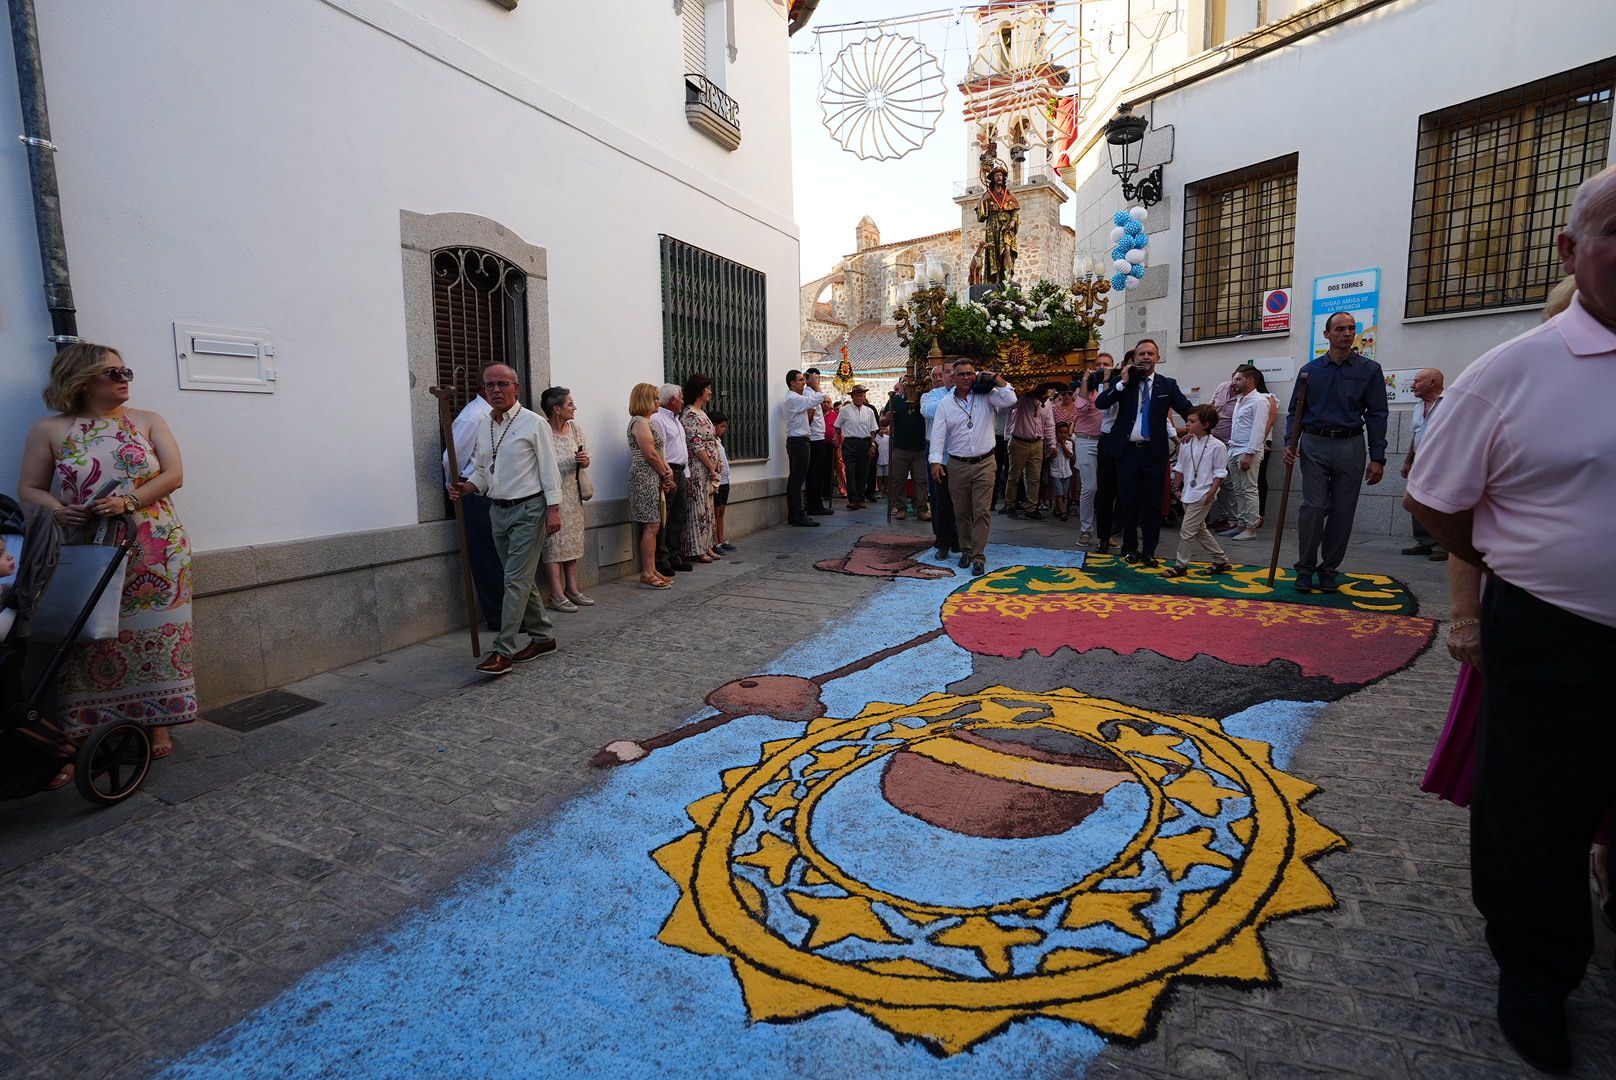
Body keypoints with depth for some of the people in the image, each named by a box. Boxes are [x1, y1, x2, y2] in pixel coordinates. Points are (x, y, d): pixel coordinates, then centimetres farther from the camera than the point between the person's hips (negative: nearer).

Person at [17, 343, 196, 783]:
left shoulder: (148, 421, 7)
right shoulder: (50, 431, 5)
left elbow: (174, 474, -3)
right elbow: (29, 489, 6)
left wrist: (129, 501, -17)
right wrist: (58, 510, -14)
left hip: (155, 553, 0)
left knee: (154, 638, 2)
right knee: (89, 644, -1)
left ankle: (157, 723, 11)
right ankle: (75, 744, 6)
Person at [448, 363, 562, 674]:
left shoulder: (533, 423, -8)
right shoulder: (483, 426, 11)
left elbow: (549, 469, -9)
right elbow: (482, 469, 17)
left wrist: (553, 510, -15)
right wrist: (467, 486, -3)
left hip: (528, 510, -7)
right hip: (498, 510, 7)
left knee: (516, 580, -8)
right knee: (523, 579, 13)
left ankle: (503, 651, -6)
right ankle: (542, 637, 25)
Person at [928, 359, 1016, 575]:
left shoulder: (986, 396, 3)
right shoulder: (946, 403, 4)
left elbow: (1010, 400, -12)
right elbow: (938, 433, -3)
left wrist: (996, 378, -6)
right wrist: (936, 461, -12)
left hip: (984, 463, -1)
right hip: (957, 465, 1)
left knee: (982, 511, -5)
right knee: (961, 512, 10)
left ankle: (978, 555, 0)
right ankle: (966, 550, 25)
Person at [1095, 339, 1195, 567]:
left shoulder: (1167, 385, 6)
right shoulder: (1123, 381, 4)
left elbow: (1188, 409, 2)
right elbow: (1100, 403, -9)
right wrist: (1123, 382, -14)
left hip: (1154, 452, 1)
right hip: (1127, 451, 0)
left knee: (1152, 504, 4)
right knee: (1129, 502, 7)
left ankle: (1149, 551, 14)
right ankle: (1130, 548, 20)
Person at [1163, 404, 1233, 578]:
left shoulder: (1217, 446, -10)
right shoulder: (1187, 443, 7)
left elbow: (1220, 473, -9)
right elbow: (1180, 467, 14)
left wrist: (1211, 493, -15)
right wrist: (1177, 488, 12)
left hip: (1203, 495, -7)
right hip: (1188, 493, 7)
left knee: (1187, 530, -6)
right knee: (1200, 530, 15)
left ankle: (1180, 565, 5)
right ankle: (1221, 561, 28)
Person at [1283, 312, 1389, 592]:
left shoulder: (1369, 370, 5)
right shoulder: (1310, 370, 8)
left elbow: (1376, 415, 2)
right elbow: (1295, 411, 10)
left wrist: (1377, 458, -4)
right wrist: (1290, 441, -7)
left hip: (1350, 446, 1)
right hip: (1314, 445, 0)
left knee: (1343, 512, 3)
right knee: (1313, 508, -7)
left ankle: (1329, 570, 13)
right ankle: (1305, 569, 2)